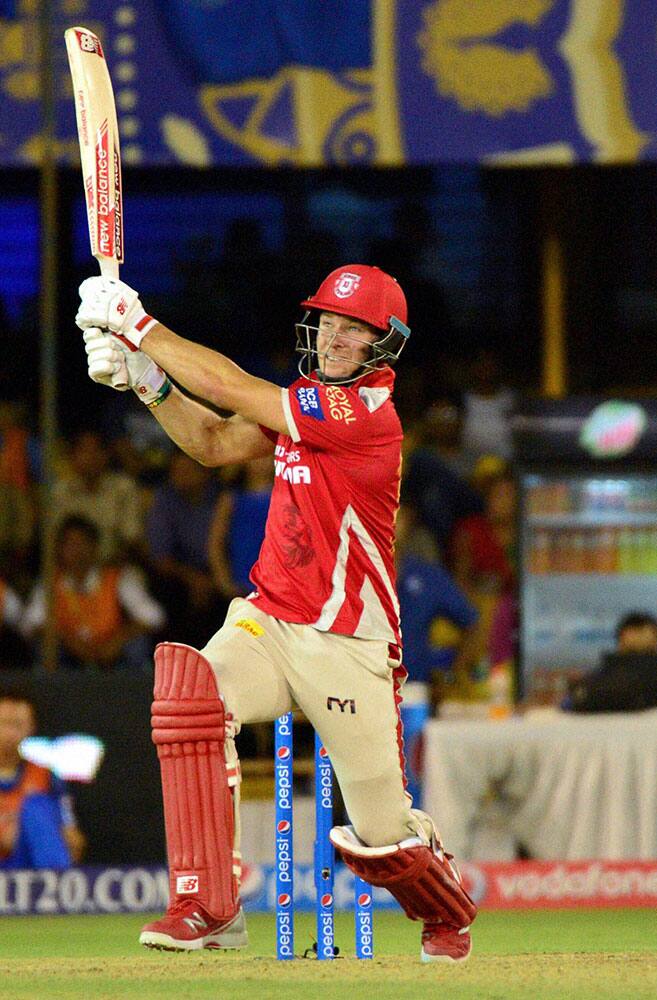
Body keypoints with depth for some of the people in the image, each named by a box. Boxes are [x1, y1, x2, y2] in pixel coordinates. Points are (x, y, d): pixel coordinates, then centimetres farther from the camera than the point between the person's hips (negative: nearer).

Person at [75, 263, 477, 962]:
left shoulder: (369, 412, -18)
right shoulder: (310, 401, 8)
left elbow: (233, 387, -20)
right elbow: (213, 444, 10)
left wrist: (138, 324, -14)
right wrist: (147, 378, -5)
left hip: (348, 645, -6)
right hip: (267, 620, 6)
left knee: (381, 835, 1)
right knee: (188, 688, -28)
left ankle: (448, 917, 39)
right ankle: (209, 907, -26)